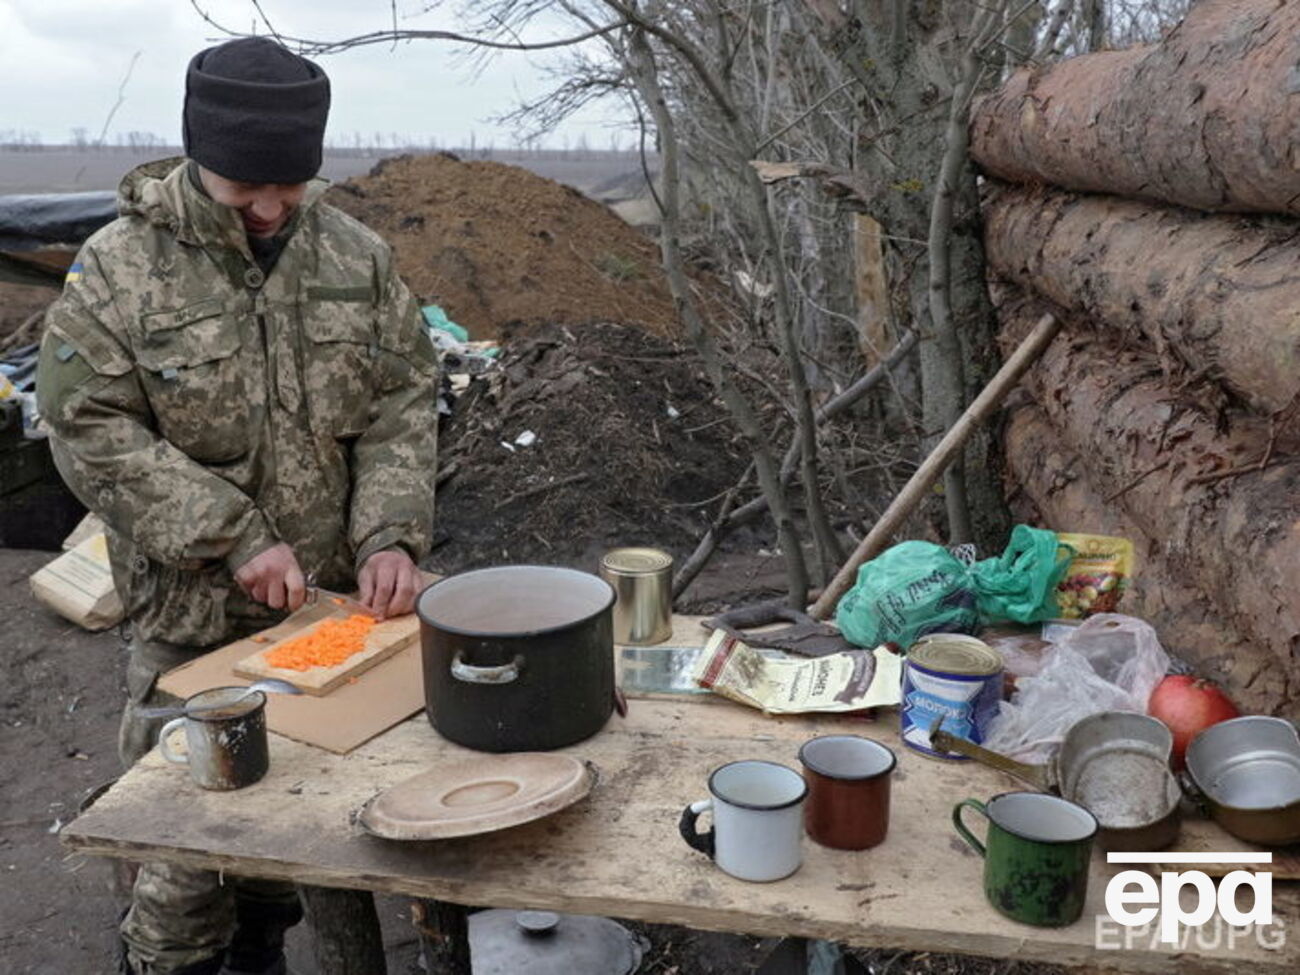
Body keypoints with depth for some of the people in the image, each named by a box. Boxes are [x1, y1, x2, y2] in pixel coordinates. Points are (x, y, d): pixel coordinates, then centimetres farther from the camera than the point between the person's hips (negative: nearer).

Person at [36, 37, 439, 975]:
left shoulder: (357, 256, 0)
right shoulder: (119, 267, -9)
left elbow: (404, 402, 2)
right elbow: (91, 430, -11)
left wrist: (389, 535, -11)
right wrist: (234, 539, -17)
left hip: (336, 596, 3)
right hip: (193, 613, -3)